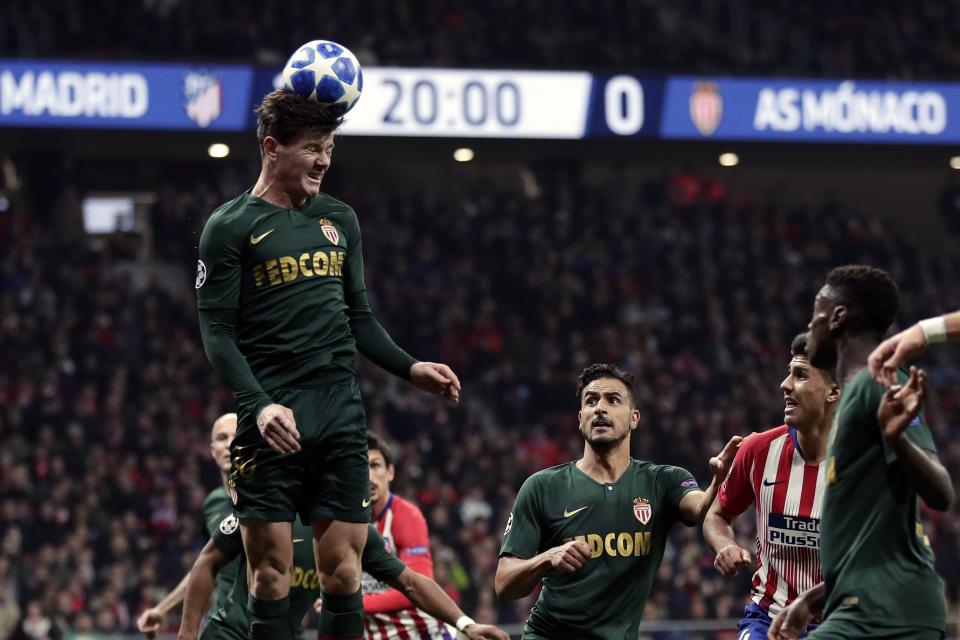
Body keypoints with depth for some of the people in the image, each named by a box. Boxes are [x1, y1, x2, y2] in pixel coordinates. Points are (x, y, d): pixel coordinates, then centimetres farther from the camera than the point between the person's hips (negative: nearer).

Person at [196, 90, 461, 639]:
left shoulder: (339, 220, 16)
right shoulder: (231, 228, 0)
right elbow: (217, 332, -6)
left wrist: (410, 368, 8)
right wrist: (259, 405, -19)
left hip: (341, 412, 4)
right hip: (273, 419, -4)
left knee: (344, 569, 0)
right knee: (272, 571, -5)